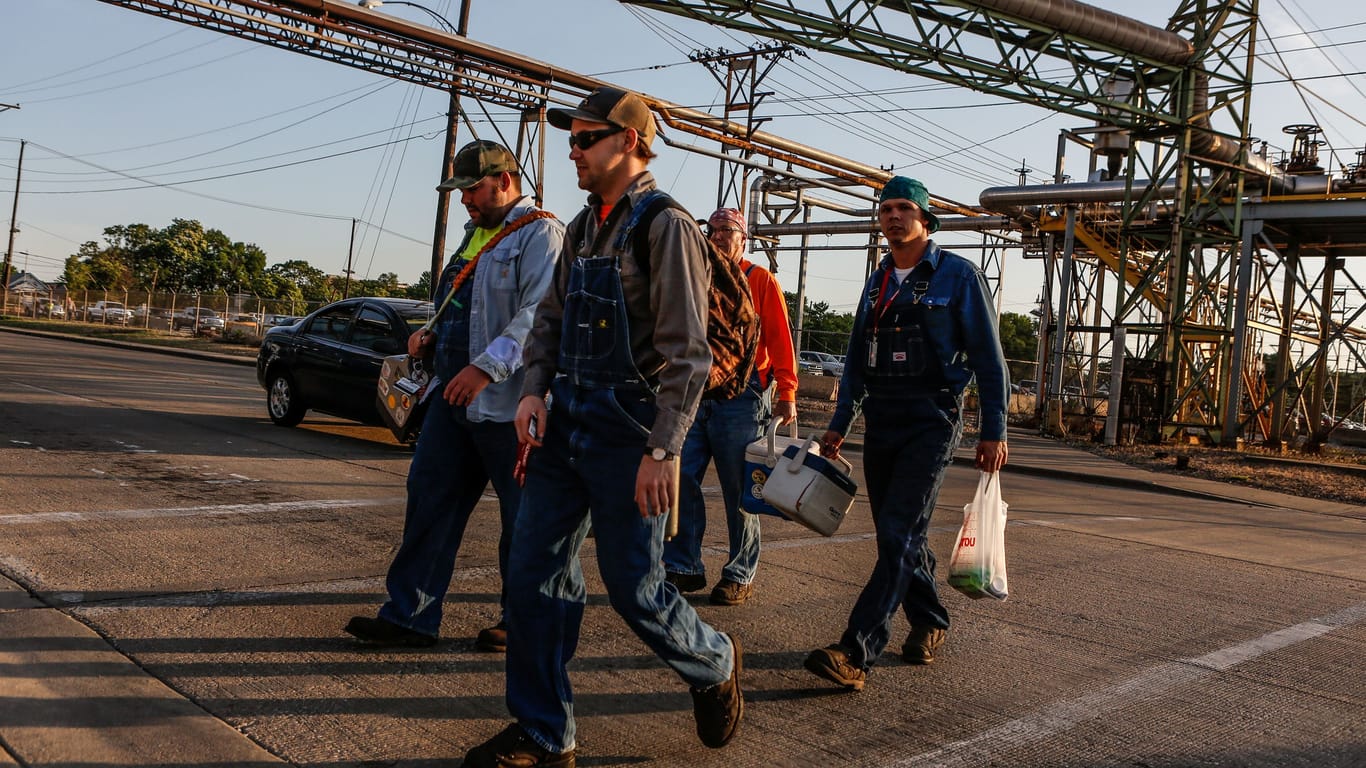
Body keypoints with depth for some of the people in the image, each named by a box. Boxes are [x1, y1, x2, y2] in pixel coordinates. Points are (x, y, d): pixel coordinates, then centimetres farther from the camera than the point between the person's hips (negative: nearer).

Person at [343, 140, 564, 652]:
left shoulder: (539, 233, -8)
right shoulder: (476, 235, 21)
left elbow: (538, 314, -21)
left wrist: (487, 366, -28)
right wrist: (432, 337, 10)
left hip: (507, 403, -9)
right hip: (455, 394, 9)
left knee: (523, 515, 2)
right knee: (430, 495, 6)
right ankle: (410, 615, 12)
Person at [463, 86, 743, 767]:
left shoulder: (665, 227, -11)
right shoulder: (583, 227, 13)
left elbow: (687, 354, -16)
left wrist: (663, 451, -20)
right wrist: (533, 388, 1)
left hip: (626, 430, -7)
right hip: (563, 423, 8)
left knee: (634, 589, 2)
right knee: (535, 574, 6)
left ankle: (713, 666, 32)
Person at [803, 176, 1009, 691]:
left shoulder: (957, 275, -3)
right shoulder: (878, 282, 14)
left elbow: (987, 358, -4)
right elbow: (858, 358, 18)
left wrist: (994, 431, -7)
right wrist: (839, 425, 14)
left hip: (932, 422, -6)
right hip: (880, 422, 6)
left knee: (899, 535, -14)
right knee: (898, 535, 11)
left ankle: (856, 654, -19)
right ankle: (929, 622, 31)